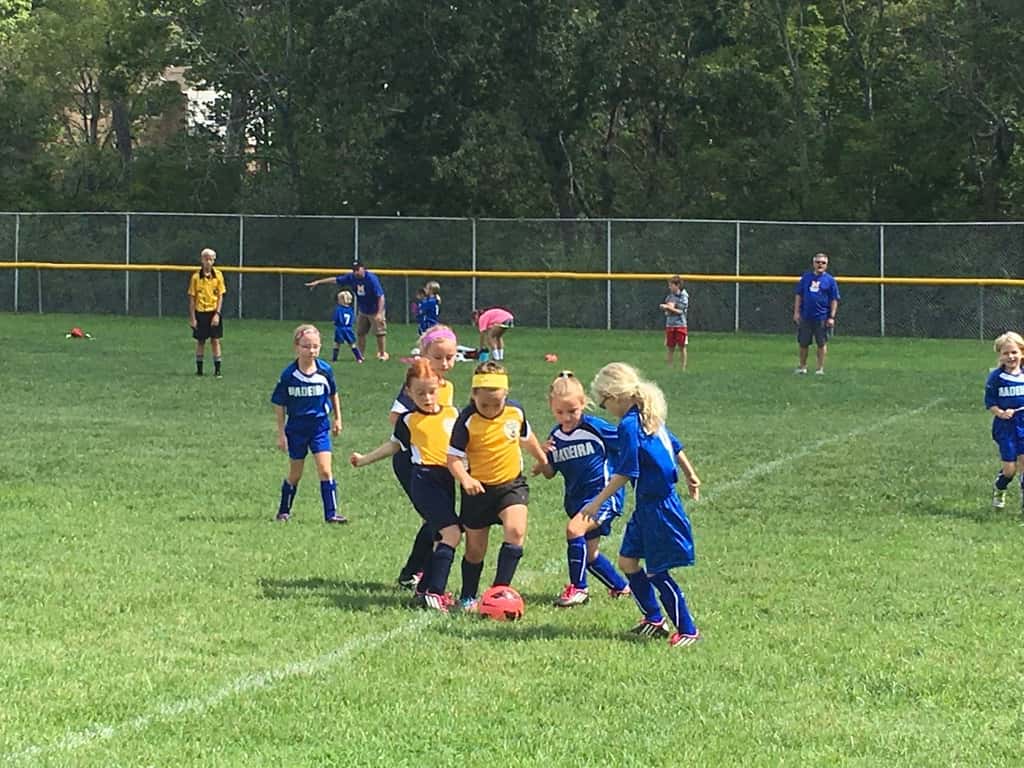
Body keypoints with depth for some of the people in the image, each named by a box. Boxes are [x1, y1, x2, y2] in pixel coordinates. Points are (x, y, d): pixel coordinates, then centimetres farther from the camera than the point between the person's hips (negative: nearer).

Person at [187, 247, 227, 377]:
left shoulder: (218, 275, 0)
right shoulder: (196, 276, -2)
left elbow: (220, 296, 1)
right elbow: (192, 298, 0)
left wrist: (217, 314, -8)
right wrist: (192, 317, -4)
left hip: (213, 312, 0)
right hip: (200, 312, 0)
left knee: (215, 341, -1)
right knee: (200, 341, 6)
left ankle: (217, 369, 4)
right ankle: (199, 369, 14)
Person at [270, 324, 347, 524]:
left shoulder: (325, 371, -7)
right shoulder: (289, 375, -11)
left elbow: (333, 394, 12)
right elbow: (279, 405, -3)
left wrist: (337, 419, 17)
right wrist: (281, 433, -3)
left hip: (320, 426, 0)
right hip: (296, 428, 0)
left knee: (325, 470, -11)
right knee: (295, 475, 11)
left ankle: (331, 513, -7)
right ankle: (284, 511, 29)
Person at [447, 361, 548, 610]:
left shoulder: (515, 411, -7)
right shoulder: (468, 421, -18)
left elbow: (526, 437, 14)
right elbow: (453, 457, -16)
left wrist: (543, 460, 28)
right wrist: (464, 478, -35)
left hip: (512, 482, 1)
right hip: (478, 488, -1)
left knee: (516, 531, -24)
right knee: (475, 549, 9)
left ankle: (500, 589, -19)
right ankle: (468, 597, 30)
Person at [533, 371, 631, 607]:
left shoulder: (595, 427, -15)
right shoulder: (555, 437, 2)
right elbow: (549, 474, 7)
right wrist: (543, 456, -12)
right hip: (576, 499, 7)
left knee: (574, 529, -26)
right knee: (589, 554, 13)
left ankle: (578, 588, -13)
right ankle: (620, 586, 36)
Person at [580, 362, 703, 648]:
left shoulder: (629, 425, -20)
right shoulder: (650, 417, 7)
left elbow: (624, 473, -21)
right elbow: (675, 447, 20)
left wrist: (597, 503, -16)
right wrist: (691, 476, 34)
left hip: (657, 506, -9)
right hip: (647, 506, 9)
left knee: (656, 571, -2)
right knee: (627, 560, 15)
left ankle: (687, 630, 5)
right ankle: (654, 619, 24)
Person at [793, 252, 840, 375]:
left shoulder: (830, 280, 0)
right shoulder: (806, 277, 6)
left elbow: (834, 300, 0)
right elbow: (799, 295, 11)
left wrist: (832, 317, -6)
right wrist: (796, 312, 4)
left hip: (822, 318, -3)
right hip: (805, 317, 3)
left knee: (822, 343, 4)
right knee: (803, 343, 9)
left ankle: (820, 368, 11)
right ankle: (802, 366, 22)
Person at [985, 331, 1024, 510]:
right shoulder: (996, 378, -4)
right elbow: (990, 402, -3)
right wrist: (1000, 413, -19)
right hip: (1005, 427, -2)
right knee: (1009, 467, -1)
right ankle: (998, 492, 30)